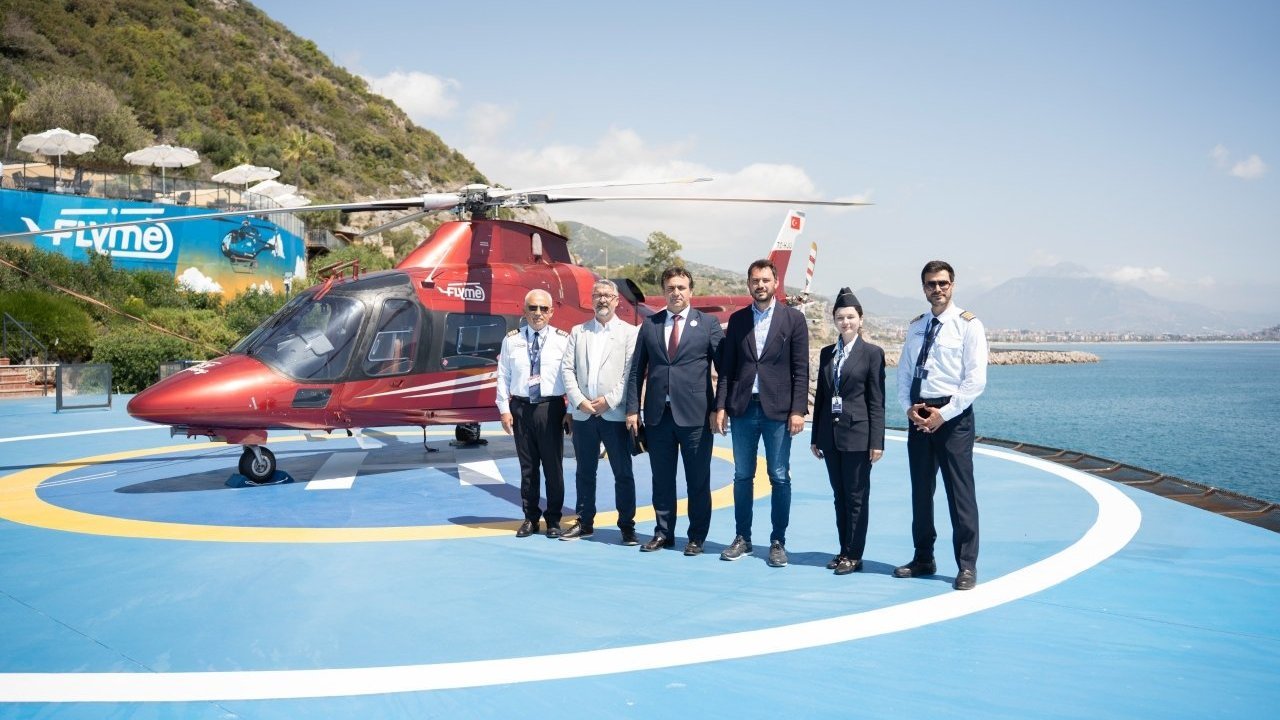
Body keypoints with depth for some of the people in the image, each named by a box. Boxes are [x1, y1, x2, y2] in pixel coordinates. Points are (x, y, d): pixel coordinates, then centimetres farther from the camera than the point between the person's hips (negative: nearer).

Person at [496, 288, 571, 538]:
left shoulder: (563, 340, -1)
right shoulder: (511, 340, 5)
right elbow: (503, 376, 6)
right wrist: (504, 409, 0)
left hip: (551, 408, -2)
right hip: (521, 408, 2)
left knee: (553, 466, 5)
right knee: (527, 466, 10)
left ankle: (553, 519, 18)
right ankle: (530, 517, 22)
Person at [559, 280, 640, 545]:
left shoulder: (629, 333, 2)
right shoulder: (578, 332, 13)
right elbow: (567, 369, 6)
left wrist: (609, 400, -13)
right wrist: (579, 401, -7)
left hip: (615, 414, -3)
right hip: (583, 414, 3)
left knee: (623, 473, 1)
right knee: (585, 472, 11)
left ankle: (627, 526, 9)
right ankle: (584, 523, 20)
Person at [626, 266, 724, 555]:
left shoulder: (708, 324, 1)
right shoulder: (649, 324, 9)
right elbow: (637, 369, 9)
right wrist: (633, 409, 2)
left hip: (695, 414, -3)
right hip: (657, 414, 3)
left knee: (698, 480, 4)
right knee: (661, 479, 11)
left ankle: (697, 537, 16)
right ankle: (664, 533, 23)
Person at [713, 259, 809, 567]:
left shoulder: (793, 318, 1)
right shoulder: (737, 320, 9)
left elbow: (800, 369, -2)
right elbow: (726, 367, 8)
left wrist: (798, 410, -9)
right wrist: (720, 406, 1)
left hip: (778, 410, -2)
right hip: (742, 408, 3)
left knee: (780, 478, 3)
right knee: (742, 476, 9)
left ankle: (777, 542, 12)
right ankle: (742, 538, 18)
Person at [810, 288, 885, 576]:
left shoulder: (872, 353, -3)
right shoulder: (826, 353, 11)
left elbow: (877, 400, -6)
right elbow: (820, 395, 13)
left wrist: (877, 441, -10)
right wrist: (816, 437, 11)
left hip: (857, 434, -5)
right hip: (831, 434, 5)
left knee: (856, 497, 0)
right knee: (839, 496, 11)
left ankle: (854, 555, 7)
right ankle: (844, 551, 19)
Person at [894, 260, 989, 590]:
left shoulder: (968, 325, -5)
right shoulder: (915, 327, 12)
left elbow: (976, 379, -10)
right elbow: (903, 373, 14)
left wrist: (944, 413, -15)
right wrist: (908, 407, -3)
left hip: (953, 415, -5)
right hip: (918, 415, 6)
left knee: (960, 491, -4)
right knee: (921, 489, 12)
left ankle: (967, 566, 4)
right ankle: (923, 558, 23)